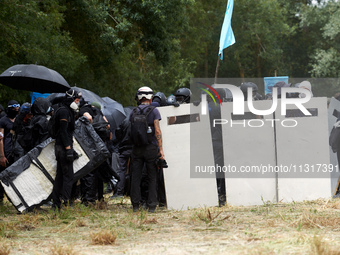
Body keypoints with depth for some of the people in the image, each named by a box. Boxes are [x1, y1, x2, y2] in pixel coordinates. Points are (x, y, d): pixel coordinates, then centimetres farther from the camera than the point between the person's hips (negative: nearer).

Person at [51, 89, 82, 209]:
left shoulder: (68, 111, 20)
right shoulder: (64, 111, -12)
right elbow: (63, 131, -19)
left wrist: (71, 149, 23)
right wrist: (68, 148, -23)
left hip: (61, 147, 10)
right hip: (63, 147, -10)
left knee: (60, 175, 11)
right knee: (68, 176, -10)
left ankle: (56, 203, 13)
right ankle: (66, 203, -12)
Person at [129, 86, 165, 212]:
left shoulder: (133, 113, 7)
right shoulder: (154, 111, -4)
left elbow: (132, 130, 7)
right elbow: (157, 131, -9)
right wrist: (161, 149, -8)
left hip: (136, 149, 3)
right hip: (151, 148, -3)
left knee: (135, 176, 7)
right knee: (152, 177, 3)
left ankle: (135, 204, 6)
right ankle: (152, 205, 1)